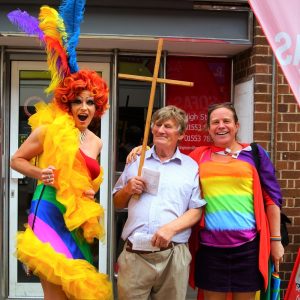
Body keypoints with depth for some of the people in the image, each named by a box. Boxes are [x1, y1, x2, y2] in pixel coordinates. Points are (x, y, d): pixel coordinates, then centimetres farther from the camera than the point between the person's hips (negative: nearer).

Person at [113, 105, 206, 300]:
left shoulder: (191, 167, 8)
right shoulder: (136, 161, 14)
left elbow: (197, 210, 3)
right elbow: (117, 203, 19)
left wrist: (171, 228, -13)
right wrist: (128, 190, -2)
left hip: (173, 255, -1)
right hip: (134, 253, 1)